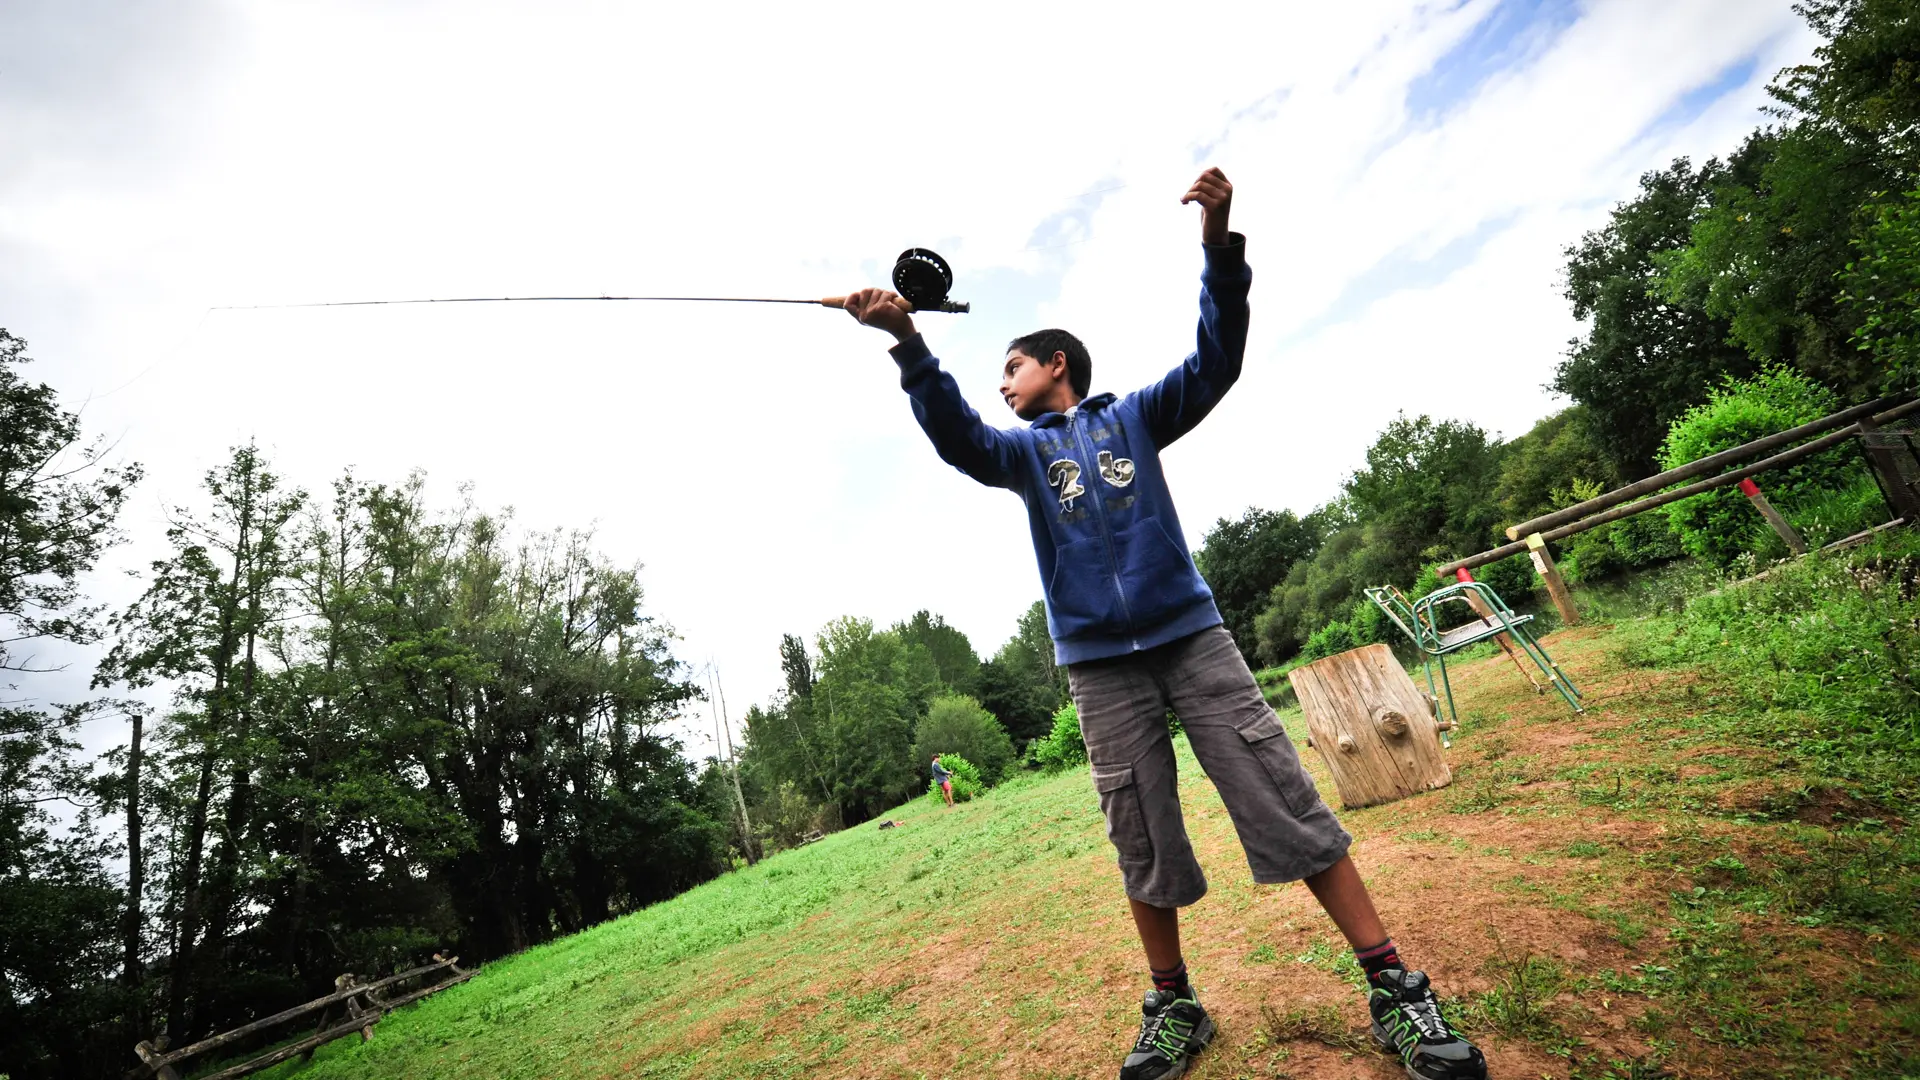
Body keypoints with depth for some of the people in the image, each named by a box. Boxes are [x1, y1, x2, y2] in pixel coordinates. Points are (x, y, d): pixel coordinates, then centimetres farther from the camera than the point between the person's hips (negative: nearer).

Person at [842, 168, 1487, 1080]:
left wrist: (1220, 247, -14)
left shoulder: (1134, 417, 11)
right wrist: (909, 345, -22)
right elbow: (956, 437, -7)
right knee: (1144, 844, 5)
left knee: (1284, 802, -3)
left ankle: (1394, 990, 9)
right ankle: (1175, 1006, 21)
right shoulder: (1023, 450, 12)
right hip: (1098, 663, 1)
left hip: (1190, 633, -1)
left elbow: (1214, 362, -1)